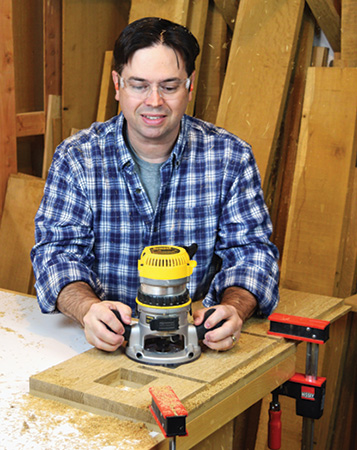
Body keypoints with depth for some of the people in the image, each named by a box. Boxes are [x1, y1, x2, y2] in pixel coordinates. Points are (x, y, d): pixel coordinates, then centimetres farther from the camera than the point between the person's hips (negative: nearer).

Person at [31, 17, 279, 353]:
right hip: (105, 339, 0)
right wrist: (88, 308, -29)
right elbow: (58, 250, -6)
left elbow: (249, 250, -2)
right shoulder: (75, 158, -2)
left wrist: (233, 307, -25)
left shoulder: (231, 157, -1)